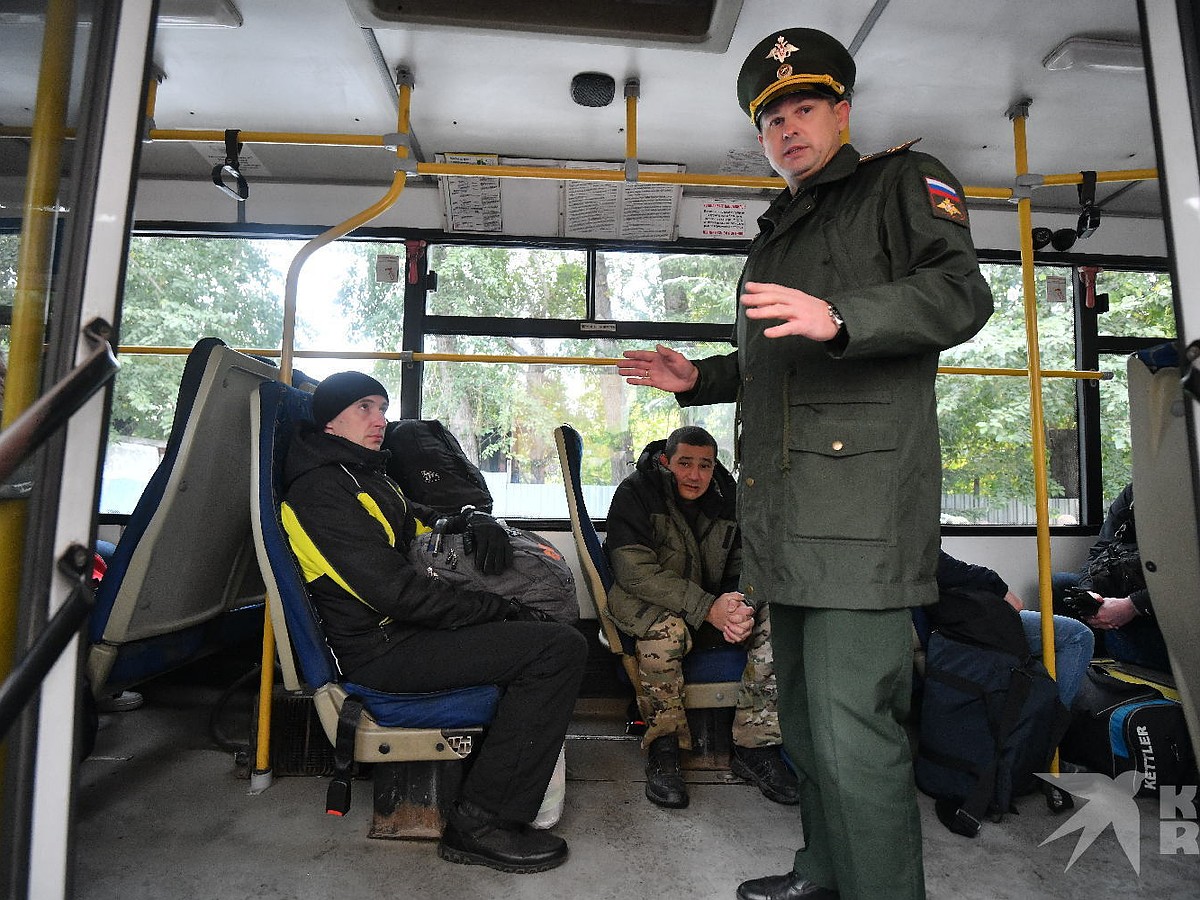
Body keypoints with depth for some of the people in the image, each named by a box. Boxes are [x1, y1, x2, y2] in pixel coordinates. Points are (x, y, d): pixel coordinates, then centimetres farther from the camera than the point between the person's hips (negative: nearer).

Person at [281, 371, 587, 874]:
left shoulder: (364, 474, 15)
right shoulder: (319, 490, -16)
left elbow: (414, 520, 29)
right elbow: (394, 591, -24)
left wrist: (472, 524, 6)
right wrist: (494, 607, -16)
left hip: (400, 627, 10)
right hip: (381, 650, -10)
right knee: (562, 649, -19)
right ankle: (480, 824, -11)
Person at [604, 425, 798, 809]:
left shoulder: (727, 499, 2)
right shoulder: (635, 492, -12)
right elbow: (635, 570, -22)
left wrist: (742, 607, -24)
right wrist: (707, 607, -30)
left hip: (714, 607, 5)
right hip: (645, 606, -4)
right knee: (666, 627, -37)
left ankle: (754, 747, -10)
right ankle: (662, 748, -14)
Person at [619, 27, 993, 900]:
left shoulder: (902, 181, 8)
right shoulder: (777, 231, 29)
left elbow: (960, 292, -9)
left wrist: (837, 318, -24)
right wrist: (700, 378, 19)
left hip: (862, 505, -8)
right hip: (784, 514, 8)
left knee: (852, 734, -8)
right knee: (806, 720, 18)